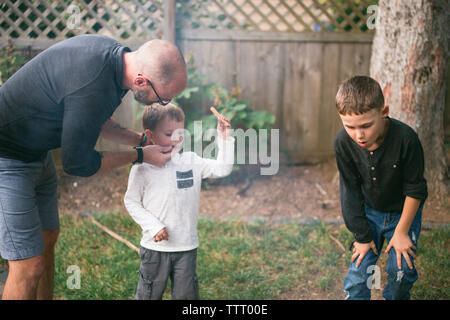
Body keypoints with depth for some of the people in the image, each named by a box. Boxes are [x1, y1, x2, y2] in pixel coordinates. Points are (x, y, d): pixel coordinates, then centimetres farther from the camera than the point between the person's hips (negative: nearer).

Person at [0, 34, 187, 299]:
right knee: (30, 265, -7)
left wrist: (139, 138, 6)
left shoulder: (112, 52, -6)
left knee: (48, 237, 20)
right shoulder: (93, 88, -35)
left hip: (37, 153, 10)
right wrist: (139, 156, -10)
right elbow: (78, 164, -20)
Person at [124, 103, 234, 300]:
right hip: (155, 246, -2)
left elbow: (222, 169, -4)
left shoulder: (191, 162, -1)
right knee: (149, 294, 12)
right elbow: (131, 202, -3)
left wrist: (224, 139, -13)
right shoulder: (142, 168, -9)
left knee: (186, 294, 13)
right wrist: (153, 226, -13)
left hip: (187, 247, 2)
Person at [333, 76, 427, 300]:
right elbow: (351, 191, -10)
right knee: (358, 270, -4)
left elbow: (415, 189, -17)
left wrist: (401, 232, -11)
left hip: (404, 212, -2)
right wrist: (362, 235, -6)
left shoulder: (405, 139, -30)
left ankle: (396, 297, 22)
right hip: (369, 212, 2)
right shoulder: (343, 142, -23)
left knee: (401, 269, -8)